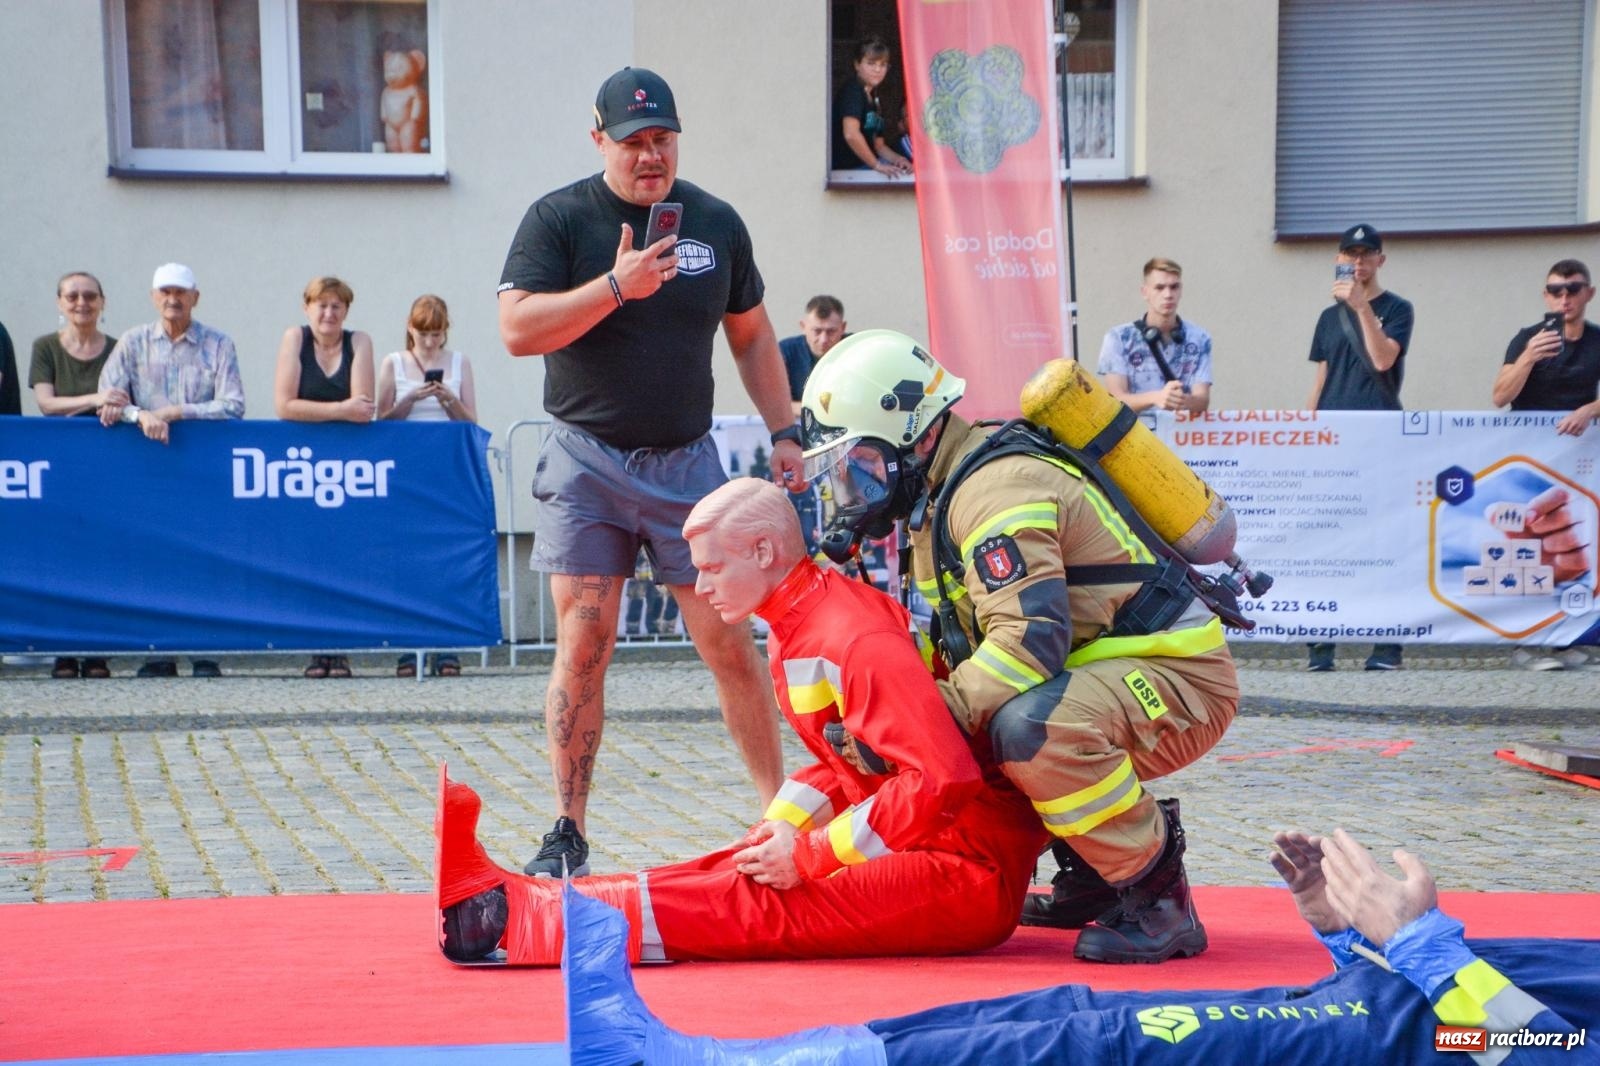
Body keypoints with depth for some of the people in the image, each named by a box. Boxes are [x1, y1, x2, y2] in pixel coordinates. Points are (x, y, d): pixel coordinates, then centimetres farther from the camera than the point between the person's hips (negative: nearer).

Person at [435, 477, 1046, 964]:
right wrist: (785, 823, 0)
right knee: (736, 872, -5)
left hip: (969, 867, -9)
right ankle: (507, 902, -15)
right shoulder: (793, 632, 11)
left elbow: (942, 777, -26)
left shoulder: (857, 638, -19)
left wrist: (810, 855, -21)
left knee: (759, 902, -22)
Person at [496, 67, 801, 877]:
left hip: (686, 460, 2)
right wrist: (615, 285, -22)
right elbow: (517, 329, -14)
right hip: (586, 460, -2)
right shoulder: (560, 219, -2)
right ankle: (567, 831, 4)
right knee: (582, 645, -5)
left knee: (729, 642, 0)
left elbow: (751, 334, 18)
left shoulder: (715, 222, 8)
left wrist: (783, 431, 11)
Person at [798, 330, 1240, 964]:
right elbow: (965, 644, 15)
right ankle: (1092, 874, 15)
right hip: (1103, 669, 11)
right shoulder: (944, 493, 12)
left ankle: (1158, 898, -17)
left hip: (1181, 679, -11)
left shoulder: (997, 487, -21)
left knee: (1031, 725, -36)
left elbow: (1032, 639, -32)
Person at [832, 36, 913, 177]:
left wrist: (897, 159, -2)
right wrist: (877, 165, -20)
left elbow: (879, 145, 19)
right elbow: (851, 134, -26)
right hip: (844, 169, -9)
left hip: (863, 165, 9)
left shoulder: (876, 99, 15)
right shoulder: (852, 90, -12)